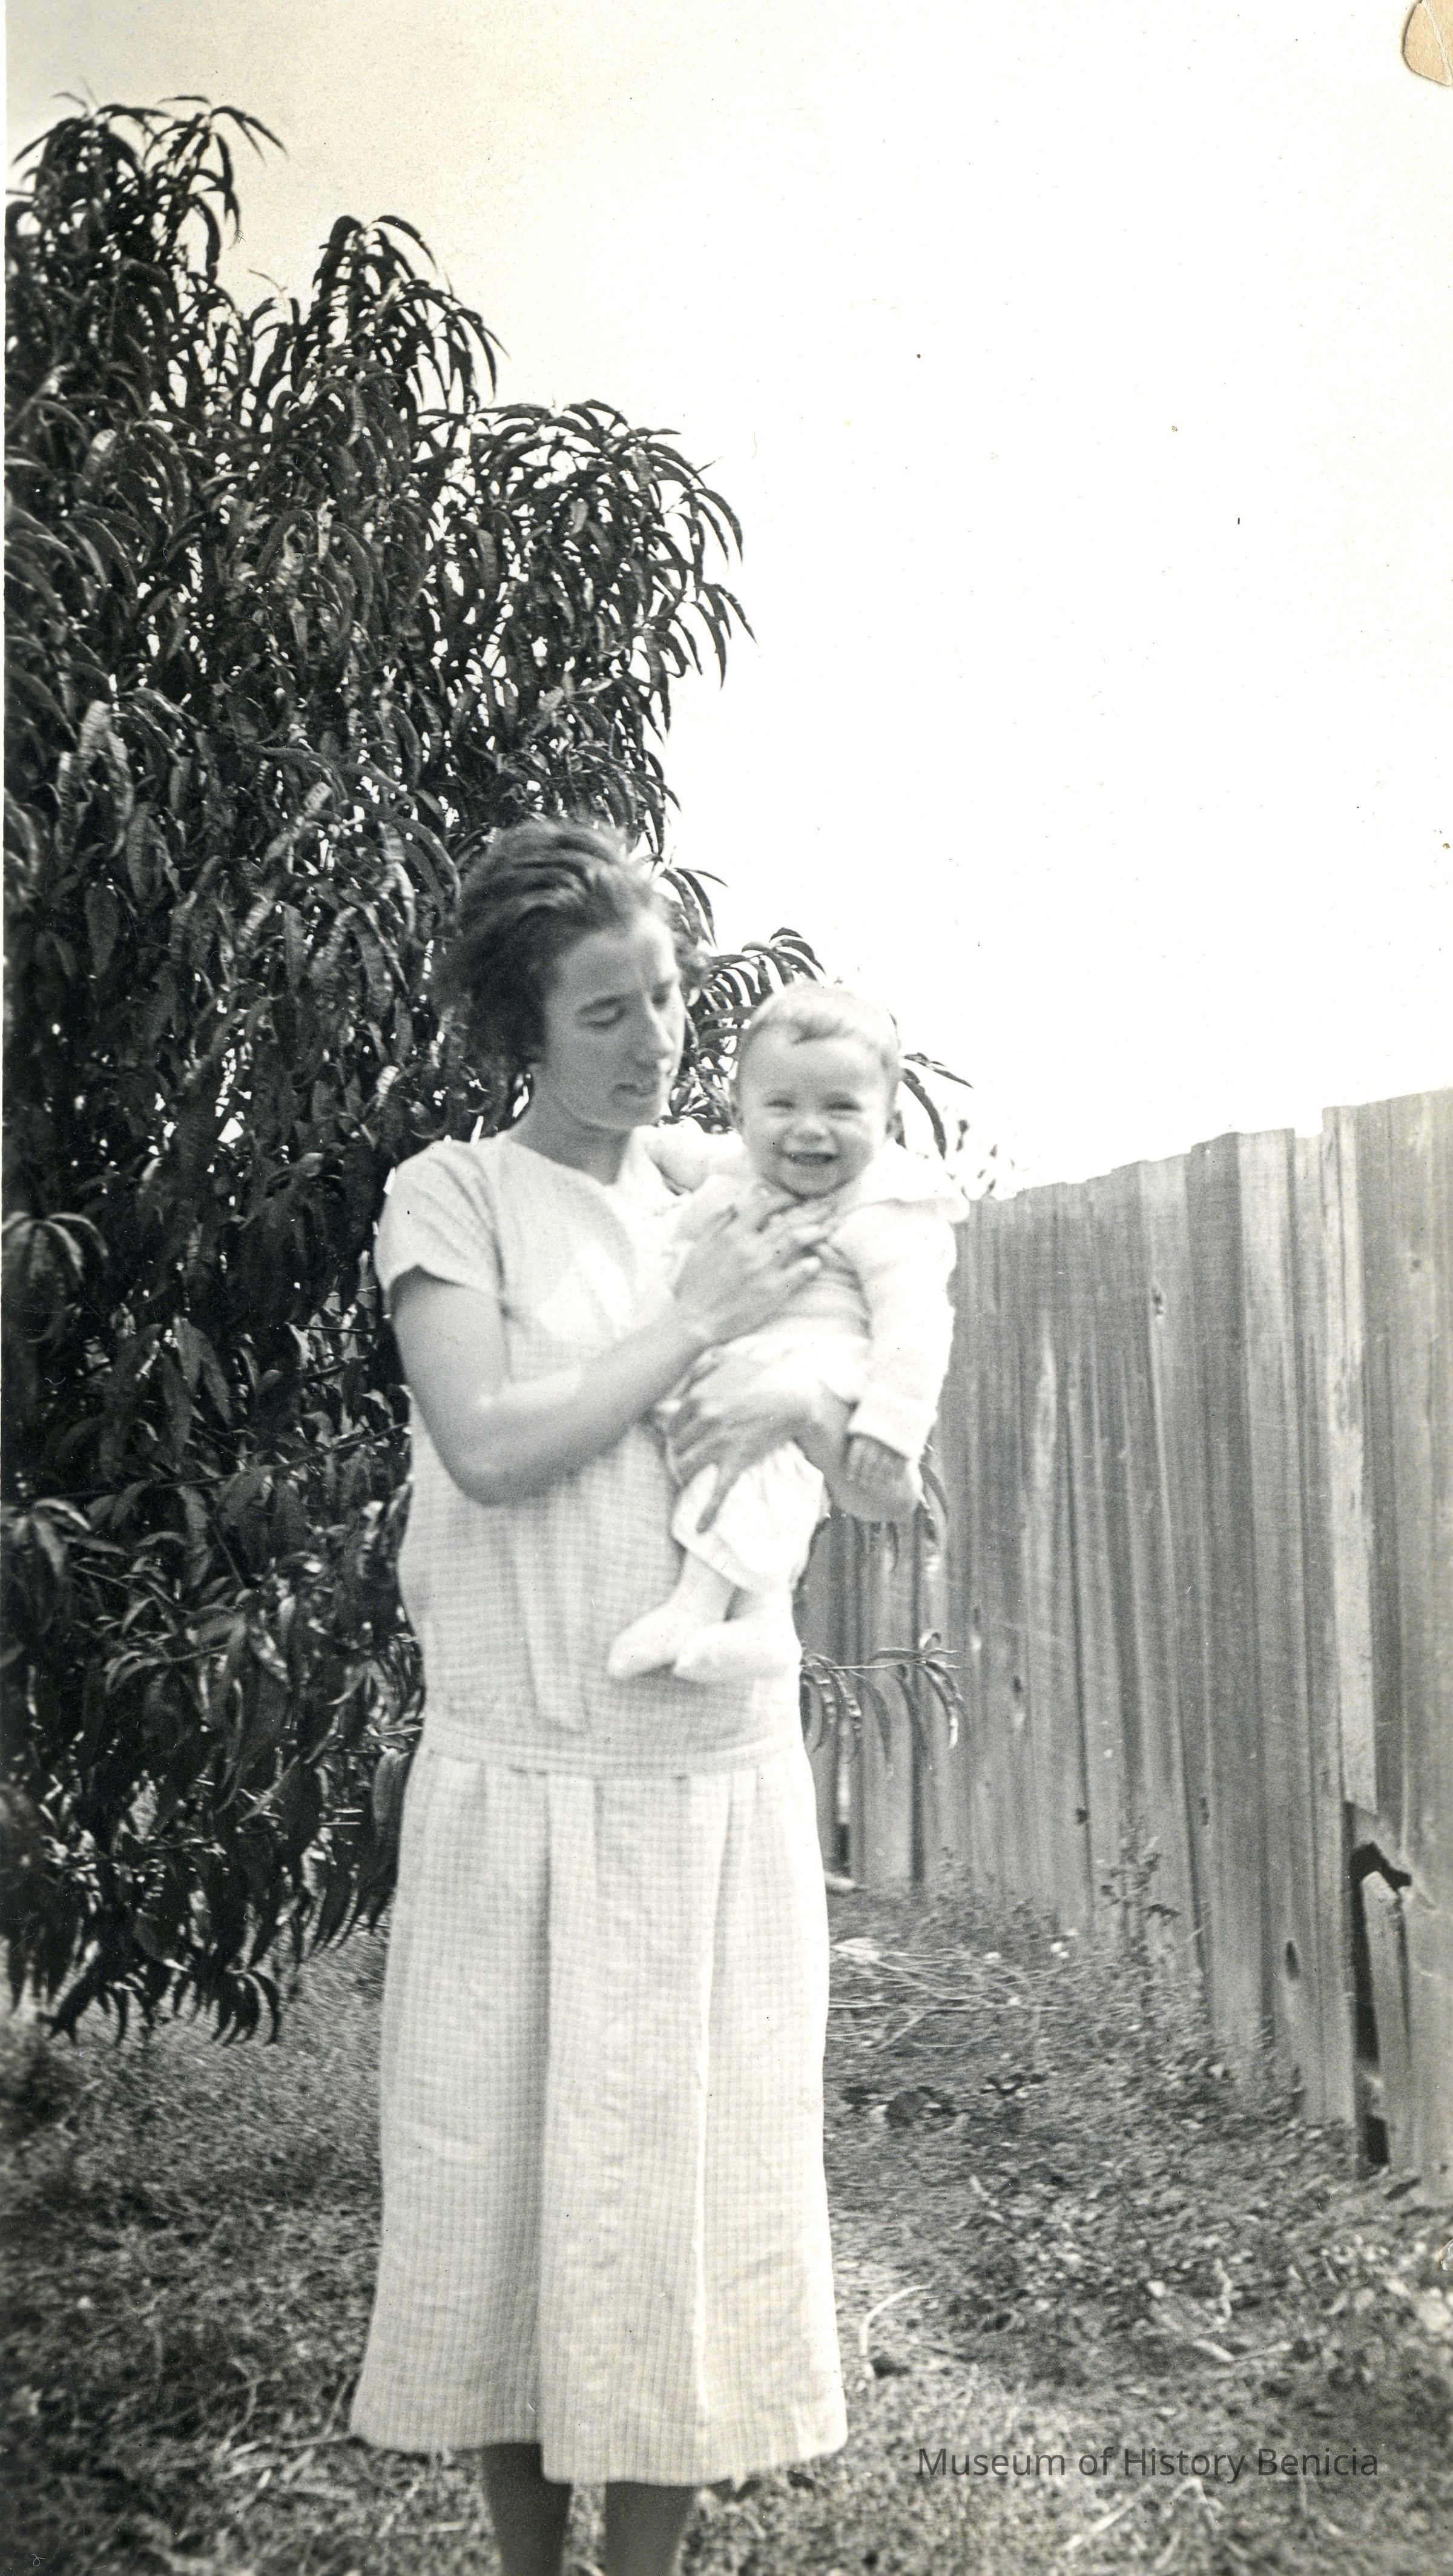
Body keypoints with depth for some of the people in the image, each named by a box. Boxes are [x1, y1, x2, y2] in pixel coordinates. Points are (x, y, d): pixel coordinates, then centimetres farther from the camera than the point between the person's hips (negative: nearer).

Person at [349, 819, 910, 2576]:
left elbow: (884, 1492, 10)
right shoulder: (454, 1197, -2)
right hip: (523, 1781, -3)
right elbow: (490, 1444, -16)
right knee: (504, 2176, 7)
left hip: (721, 1780, 3)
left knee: (691, 2179, 8)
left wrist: (799, 1403, -11)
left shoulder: (732, 1207, 10)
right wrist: (697, 1322, -12)